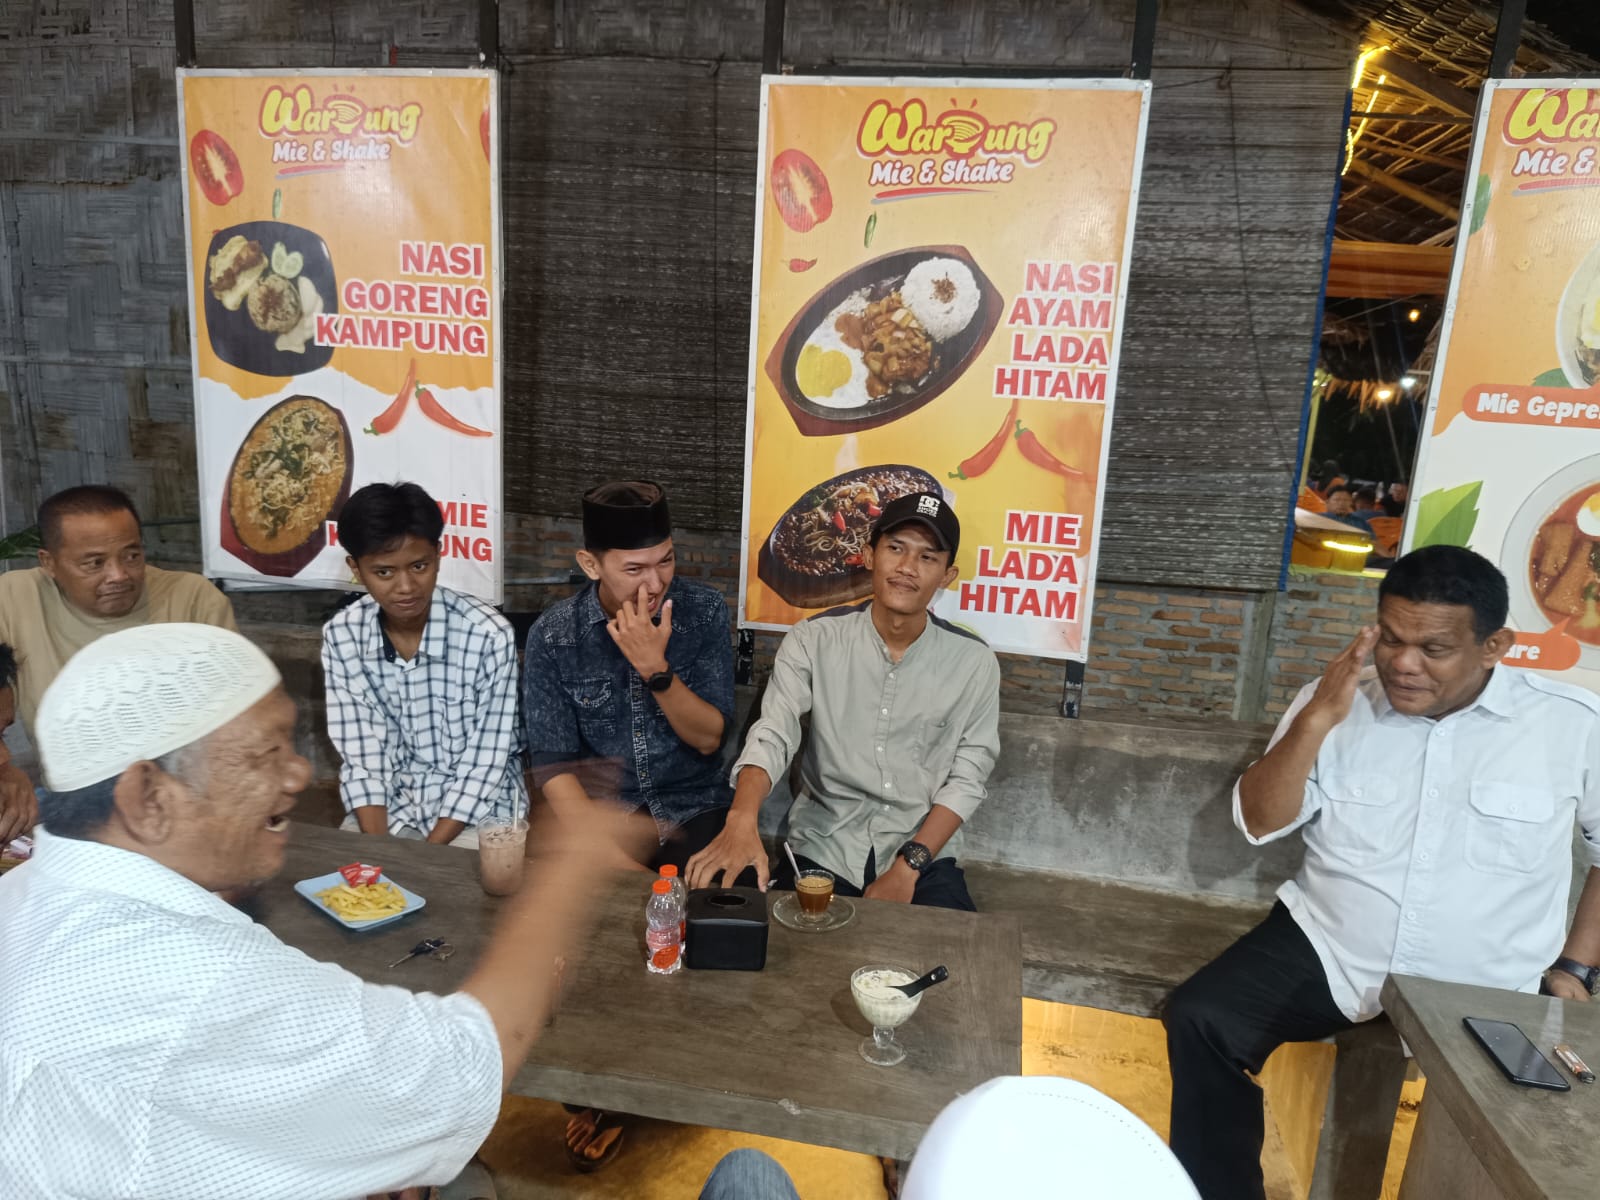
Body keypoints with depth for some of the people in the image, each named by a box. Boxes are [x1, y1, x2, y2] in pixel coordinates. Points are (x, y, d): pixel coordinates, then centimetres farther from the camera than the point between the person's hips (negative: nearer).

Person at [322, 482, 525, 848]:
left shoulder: (490, 635, -20)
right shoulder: (341, 636, -9)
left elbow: (483, 766, -16)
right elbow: (360, 757, -7)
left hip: (478, 803, -3)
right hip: (392, 798, 3)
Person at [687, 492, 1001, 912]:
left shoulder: (974, 662, -6)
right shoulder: (814, 640, -8)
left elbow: (967, 779, -4)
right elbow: (771, 738, -18)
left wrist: (907, 867, -13)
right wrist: (742, 820, -37)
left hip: (923, 854, 0)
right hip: (822, 848, 0)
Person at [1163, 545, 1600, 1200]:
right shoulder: (1336, 700, -3)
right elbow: (1260, 822, -8)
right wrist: (1318, 718, -20)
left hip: (1486, 997, 0)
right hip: (1324, 951, 1)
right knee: (1201, 1020, -16)